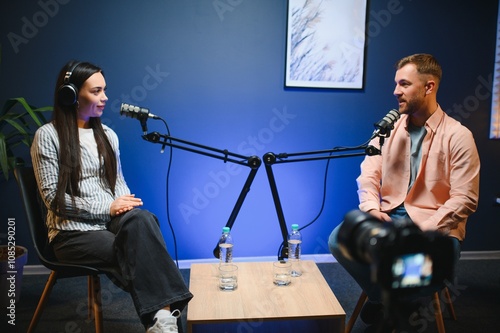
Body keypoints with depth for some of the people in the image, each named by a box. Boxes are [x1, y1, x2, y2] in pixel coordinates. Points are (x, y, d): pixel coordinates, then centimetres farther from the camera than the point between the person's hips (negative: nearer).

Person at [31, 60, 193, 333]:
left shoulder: (107, 134, 13)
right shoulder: (48, 136, -4)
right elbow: (53, 197, -10)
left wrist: (124, 203, -9)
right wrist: (107, 207, -16)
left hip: (111, 221, 4)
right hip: (73, 231, -4)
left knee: (140, 218, -32)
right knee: (137, 252, -31)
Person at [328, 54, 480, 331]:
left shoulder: (457, 135, -7)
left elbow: (465, 198, -12)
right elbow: (369, 174, 3)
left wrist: (422, 232, -22)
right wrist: (371, 207, -18)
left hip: (435, 227, -4)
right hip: (388, 216, 4)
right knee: (338, 240, -19)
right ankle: (384, 296, 7)